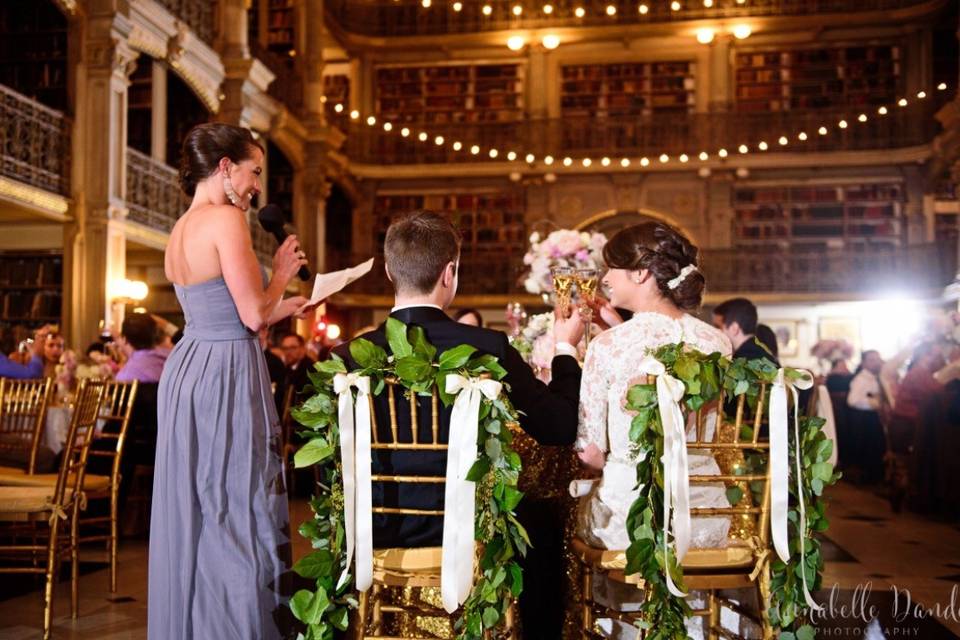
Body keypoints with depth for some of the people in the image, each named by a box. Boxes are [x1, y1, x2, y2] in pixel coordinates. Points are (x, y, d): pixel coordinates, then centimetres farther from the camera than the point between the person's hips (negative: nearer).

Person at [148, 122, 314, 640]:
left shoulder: (180, 230, 14)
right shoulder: (226, 219, -14)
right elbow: (254, 315, -17)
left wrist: (295, 302, 22)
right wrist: (281, 272, 1)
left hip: (186, 368, 9)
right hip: (226, 377, -9)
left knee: (195, 511, 16)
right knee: (239, 513, 0)